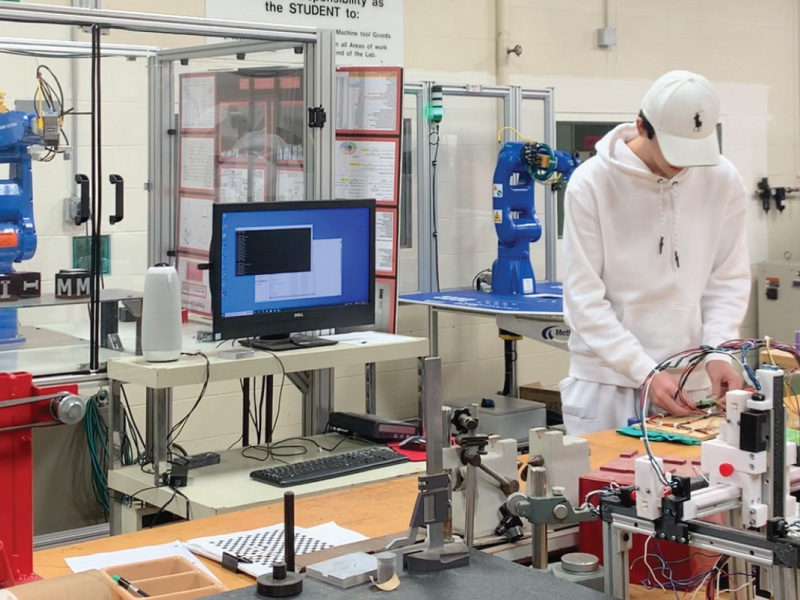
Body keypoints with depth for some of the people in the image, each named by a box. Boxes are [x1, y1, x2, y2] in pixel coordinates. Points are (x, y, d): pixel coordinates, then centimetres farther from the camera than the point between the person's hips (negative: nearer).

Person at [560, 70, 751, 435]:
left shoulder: (723, 180, -1)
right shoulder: (591, 183, -10)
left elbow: (729, 280, 5)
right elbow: (585, 299, -11)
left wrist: (718, 350, -11)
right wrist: (644, 372, -18)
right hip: (606, 380, -2)